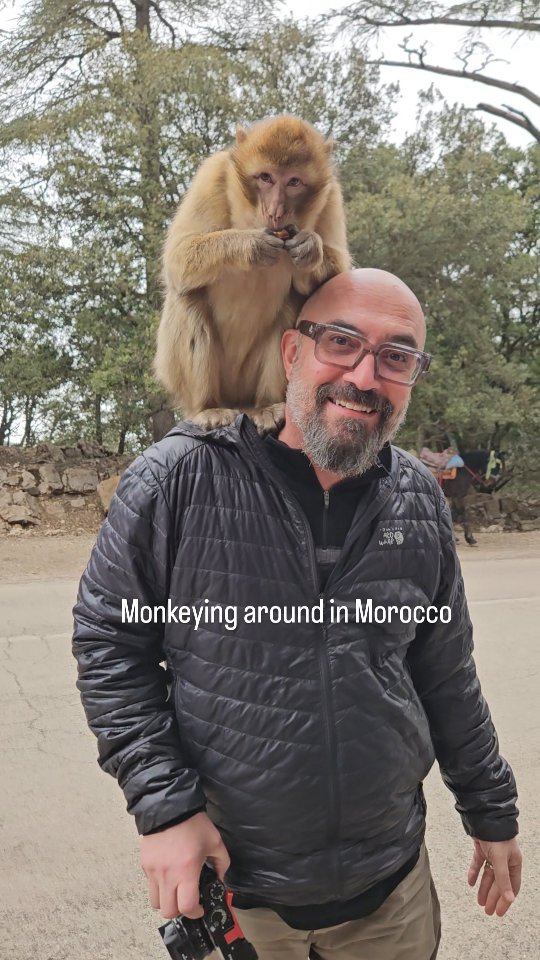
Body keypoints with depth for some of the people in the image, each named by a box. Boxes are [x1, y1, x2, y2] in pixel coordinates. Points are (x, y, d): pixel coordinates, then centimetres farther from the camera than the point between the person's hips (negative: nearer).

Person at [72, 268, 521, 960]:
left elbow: (446, 675, 7)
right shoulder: (179, 479, -16)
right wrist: (164, 805, -14)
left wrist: (492, 811, 14)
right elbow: (107, 643, -8)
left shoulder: (418, 501, -3)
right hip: (228, 885, -2)